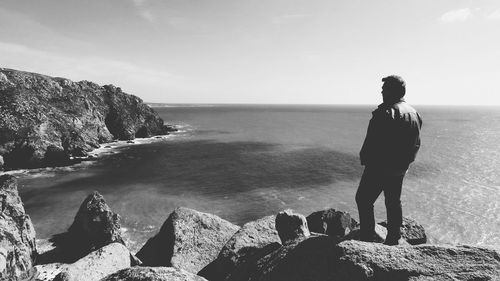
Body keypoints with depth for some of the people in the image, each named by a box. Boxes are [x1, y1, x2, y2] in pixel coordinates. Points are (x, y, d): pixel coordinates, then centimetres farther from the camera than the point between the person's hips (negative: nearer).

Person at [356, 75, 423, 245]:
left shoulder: (385, 112, -18)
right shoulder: (414, 113, 9)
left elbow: (373, 142, -21)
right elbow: (416, 144, 14)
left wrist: (364, 159, -8)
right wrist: (404, 162, 20)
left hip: (379, 167, -8)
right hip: (400, 169, 9)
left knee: (364, 199, 4)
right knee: (393, 202, 18)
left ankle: (368, 237, 7)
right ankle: (393, 240, 28)